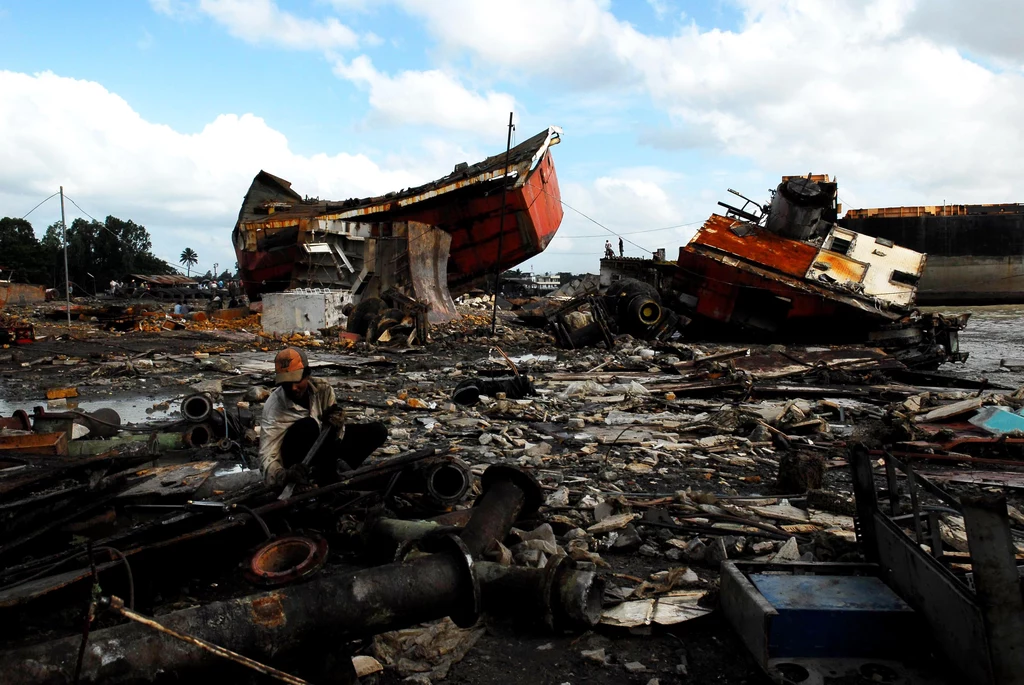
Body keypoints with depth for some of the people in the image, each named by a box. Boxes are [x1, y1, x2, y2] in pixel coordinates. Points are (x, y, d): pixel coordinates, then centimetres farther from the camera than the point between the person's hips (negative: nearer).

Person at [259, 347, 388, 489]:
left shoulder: (322, 388, -17)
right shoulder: (274, 408, -27)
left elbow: (335, 437, -12)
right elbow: (267, 458, -35)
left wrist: (336, 428, -37)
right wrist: (284, 475, -57)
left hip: (322, 446, 4)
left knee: (377, 430, -8)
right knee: (307, 426, -36)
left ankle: (337, 466, -19)